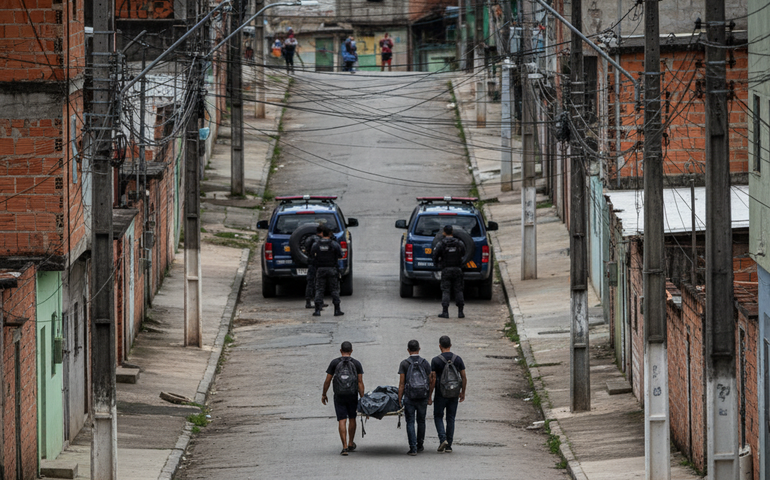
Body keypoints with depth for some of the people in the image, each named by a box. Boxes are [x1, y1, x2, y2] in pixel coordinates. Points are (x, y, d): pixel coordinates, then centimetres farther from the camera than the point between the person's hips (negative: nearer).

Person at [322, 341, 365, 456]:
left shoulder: (334, 363, -3)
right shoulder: (356, 363, -1)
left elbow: (327, 381, -2)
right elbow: (360, 382, -4)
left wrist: (324, 394, 11)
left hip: (339, 396, -1)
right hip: (352, 395, 1)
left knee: (342, 420, -2)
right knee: (352, 418, 19)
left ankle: (344, 446, -11)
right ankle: (350, 444, 30)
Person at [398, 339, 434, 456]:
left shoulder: (404, 364, -5)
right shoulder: (425, 363, 2)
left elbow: (401, 384, -7)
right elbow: (431, 382, 4)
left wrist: (399, 400, -3)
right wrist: (429, 397, 15)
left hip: (409, 398, -2)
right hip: (423, 397, 2)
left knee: (410, 423, 1)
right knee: (421, 421, 17)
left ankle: (413, 448, -6)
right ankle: (420, 445, 28)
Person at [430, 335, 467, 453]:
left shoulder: (436, 360, -10)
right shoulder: (458, 359, 0)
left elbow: (432, 379, -10)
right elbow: (464, 378, 2)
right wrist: (463, 392, 14)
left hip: (441, 394, -3)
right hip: (454, 394, 3)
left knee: (438, 417, 11)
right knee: (451, 419, 12)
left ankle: (443, 439, -9)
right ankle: (448, 445, 13)